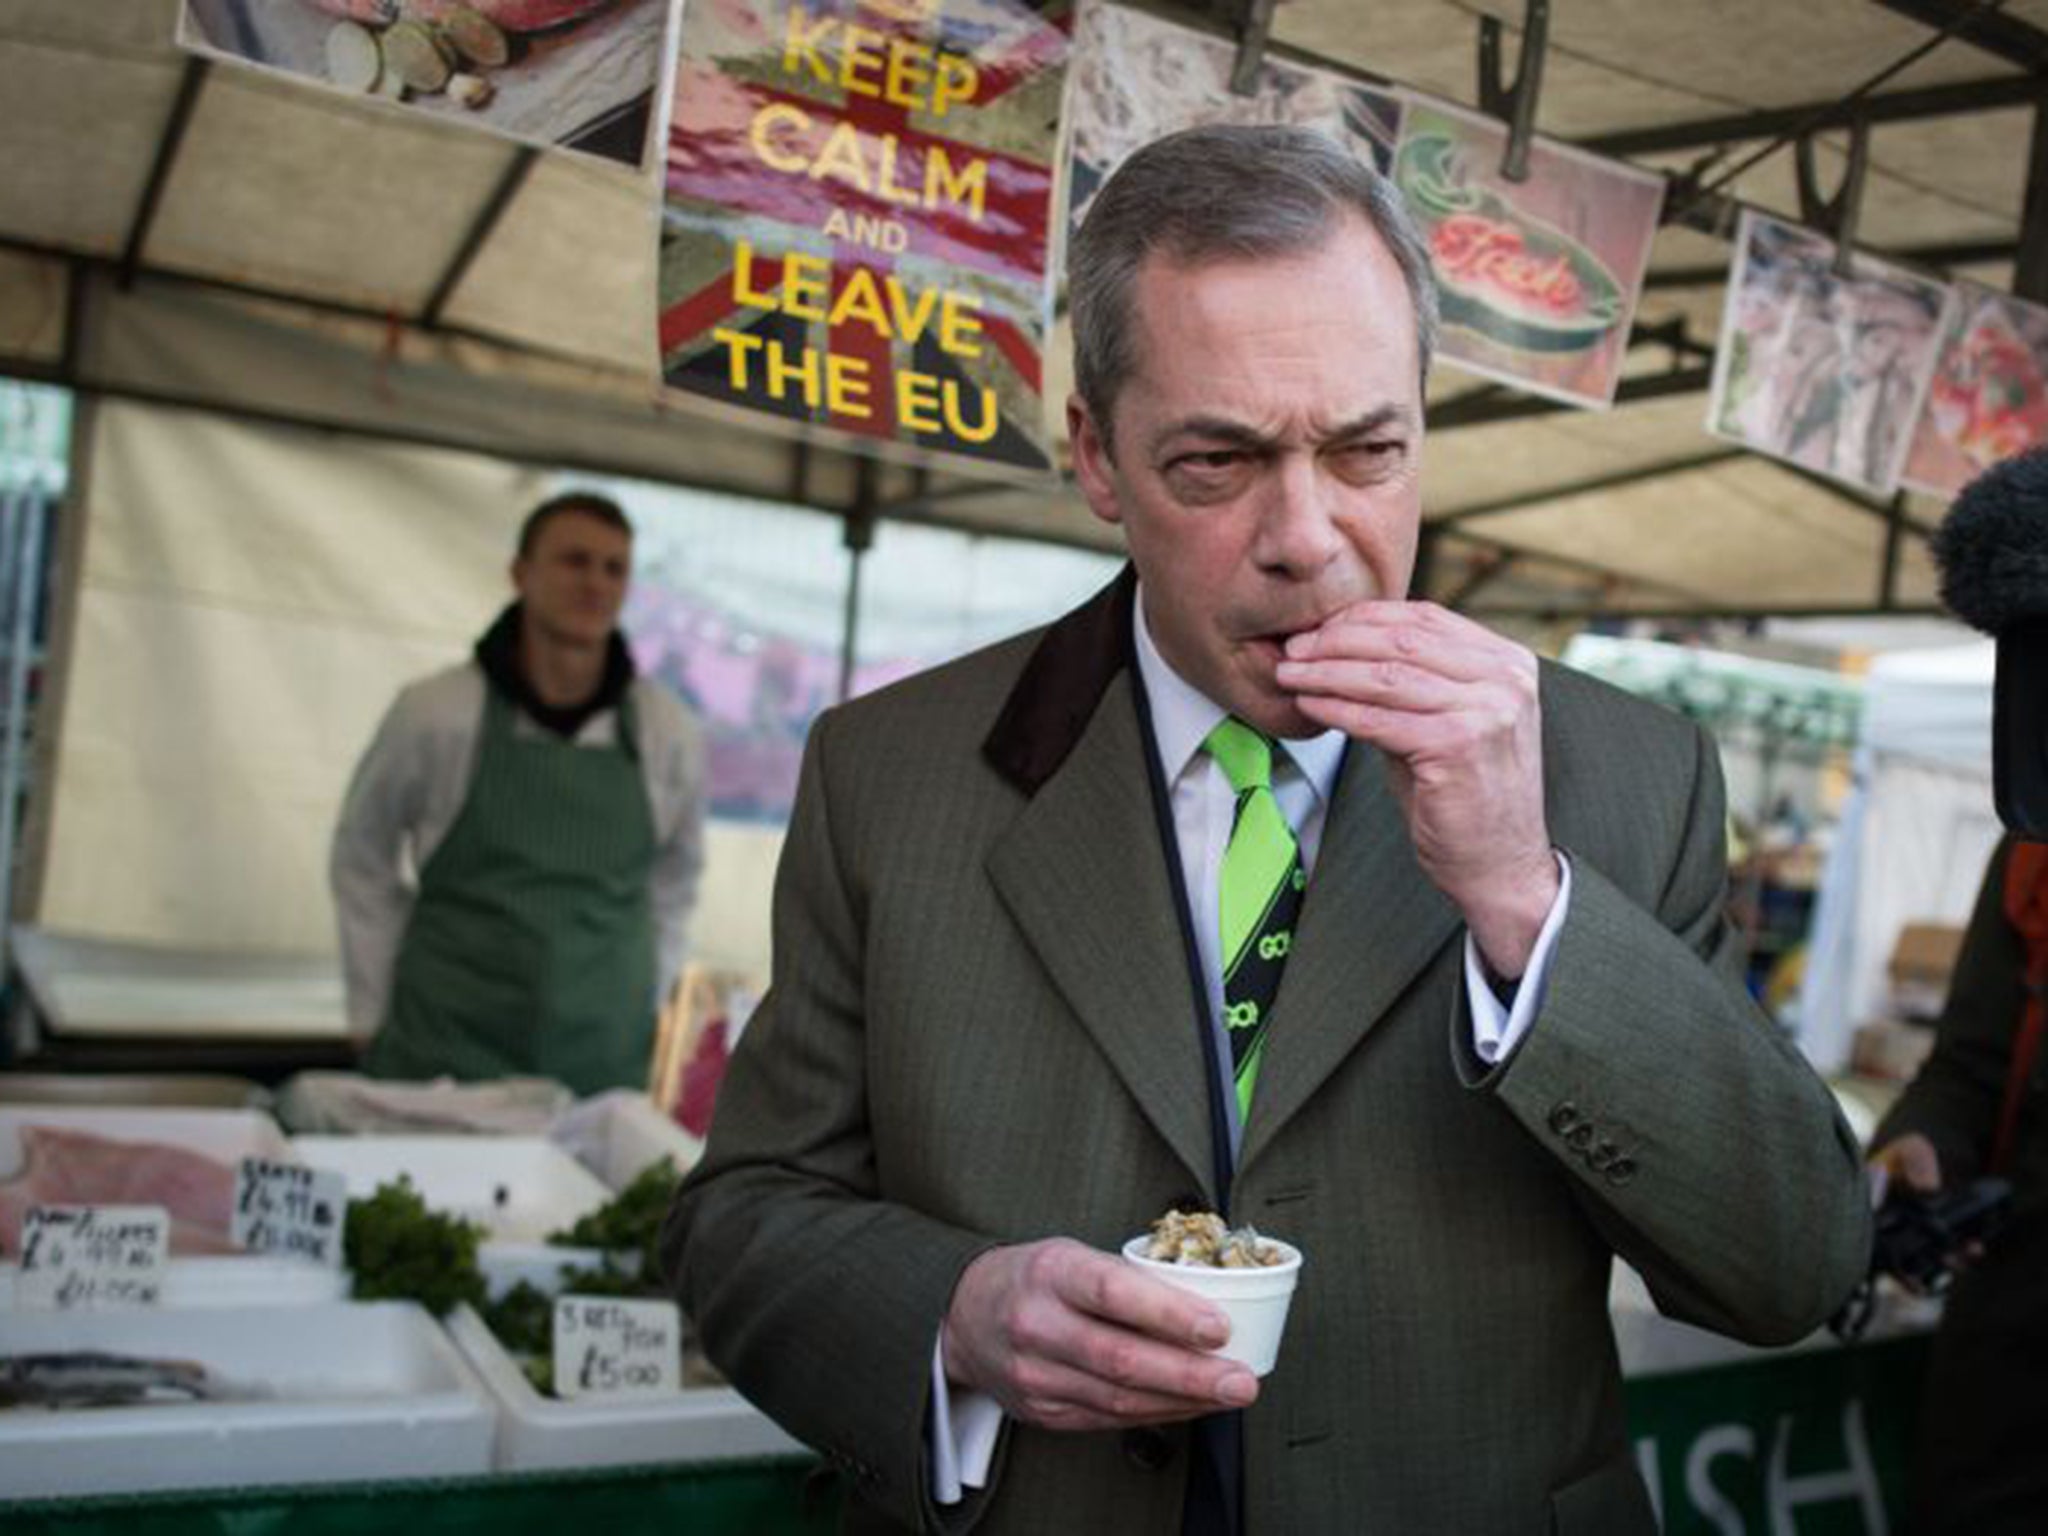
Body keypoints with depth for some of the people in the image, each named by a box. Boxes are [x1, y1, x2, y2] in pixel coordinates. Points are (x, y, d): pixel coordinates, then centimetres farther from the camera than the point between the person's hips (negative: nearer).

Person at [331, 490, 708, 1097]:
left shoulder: (669, 733, 0)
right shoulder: (435, 712, -4)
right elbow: (361, 858, 8)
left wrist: (647, 999, 11)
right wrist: (373, 1016, 6)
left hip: (605, 1064, 2)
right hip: (443, 1051, -1)